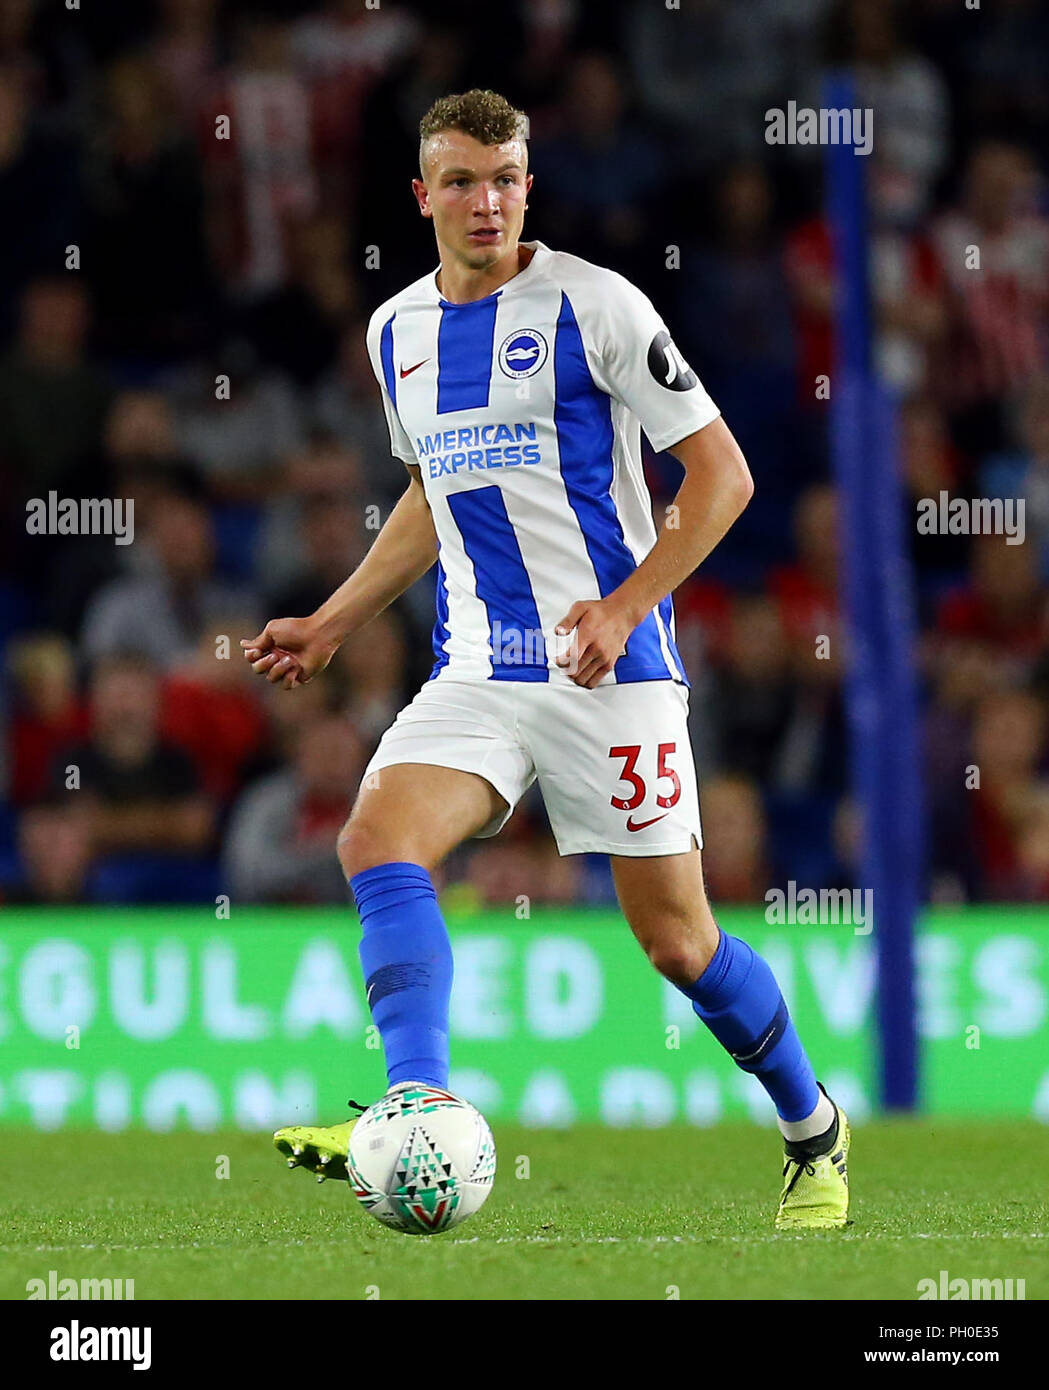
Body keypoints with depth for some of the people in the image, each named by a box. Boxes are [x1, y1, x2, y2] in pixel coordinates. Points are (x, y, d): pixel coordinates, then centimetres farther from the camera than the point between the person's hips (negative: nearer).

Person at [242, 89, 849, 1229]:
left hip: (612, 667, -5)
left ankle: (813, 1135, 23)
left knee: (673, 936, -1)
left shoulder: (593, 305, -7)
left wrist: (624, 607, -16)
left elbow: (720, 471, -6)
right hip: (476, 673, 5)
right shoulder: (397, 332, 11)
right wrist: (331, 624, 21)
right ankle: (420, 1124, -34)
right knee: (376, 844, -22)